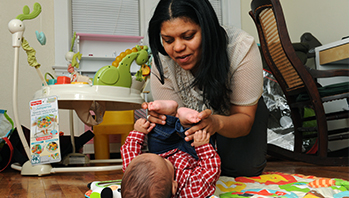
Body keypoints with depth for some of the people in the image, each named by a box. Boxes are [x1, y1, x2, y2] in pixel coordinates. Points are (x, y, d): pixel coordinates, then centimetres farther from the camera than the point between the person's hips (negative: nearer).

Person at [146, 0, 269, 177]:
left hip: (231, 112, -1)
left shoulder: (241, 48, -35)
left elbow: (245, 118, -31)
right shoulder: (162, 62, -28)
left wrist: (217, 123, -55)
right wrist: (158, 117, -48)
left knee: (243, 168, -21)